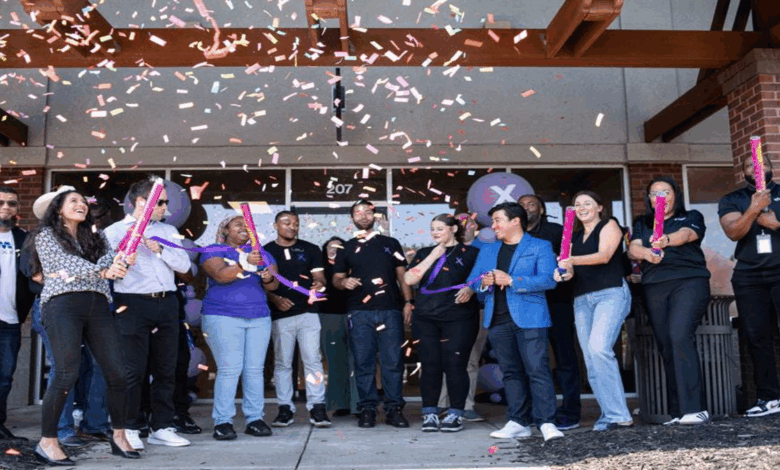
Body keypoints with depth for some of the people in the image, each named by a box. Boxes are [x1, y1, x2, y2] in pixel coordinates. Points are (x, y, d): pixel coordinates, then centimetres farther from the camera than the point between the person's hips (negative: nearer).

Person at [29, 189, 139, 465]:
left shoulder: (95, 237, 24)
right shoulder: (47, 235, 11)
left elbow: (107, 260, 5)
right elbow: (68, 264, -6)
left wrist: (122, 262, -20)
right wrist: (103, 272, -20)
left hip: (98, 306, 5)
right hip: (63, 305, -4)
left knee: (117, 372, -3)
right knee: (66, 375, -13)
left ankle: (119, 436, 9)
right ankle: (47, 443, -1)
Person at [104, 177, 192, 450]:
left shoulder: (168, 231, 16)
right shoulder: (115, 231, 3)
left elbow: (184, 265, 6)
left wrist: (160, 250, -6)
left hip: (167, 304, 5)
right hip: (134, 305, -4)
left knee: (166, 369, 7)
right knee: (133, 370, -3)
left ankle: (162, 428, 16)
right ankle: (129, 430, 10)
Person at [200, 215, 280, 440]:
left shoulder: (262, 254, 17)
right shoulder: (214, 251, 3)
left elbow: (274, 285, 9)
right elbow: (221, 276, -16)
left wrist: (268, 279, -15)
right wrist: (245, 263, -29)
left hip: (259, 318, 4)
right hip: (223, 317, -4)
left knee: (255, 369, 2)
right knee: (229, 369, -9)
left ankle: (255, 418, 7)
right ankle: (222, 421, -3)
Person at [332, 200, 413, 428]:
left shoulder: (391, 243, 15)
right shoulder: (346, 248, 15)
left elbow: (402, 275, 13)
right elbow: (336, 279, 14)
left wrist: (408, 302, 2)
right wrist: (344, 282, -9)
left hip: (390, 309, 0)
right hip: (359, 312, 0)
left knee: (393, 361, -2)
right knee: (363, 362, 0)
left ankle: (394, 409, 5)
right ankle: (367, 409, 9)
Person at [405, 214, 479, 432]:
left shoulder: (470, 253, 8)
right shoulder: (424, 253, 17)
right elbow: (409, 279, 3)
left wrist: (470, 289, -16)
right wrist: (432, 257, -1)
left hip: (459, 317, -3)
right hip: (425, 318, 3)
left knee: (455, 365, -6)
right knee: (430, 365, 1)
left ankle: (456, 414, 5)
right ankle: (429, 414, 9)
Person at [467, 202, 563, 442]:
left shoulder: (540, 247, 3)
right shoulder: (487, 250, 20)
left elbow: (548, 279, -10)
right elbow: (472, 280, 18)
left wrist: (511, 281, -15)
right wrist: (483, 283, -6)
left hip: (528, 318, -5)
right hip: (497, 320, 5)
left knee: (537, 369, -11)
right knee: (511, 372, 8)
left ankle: (546, 422, -9)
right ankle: (518, 422, 13)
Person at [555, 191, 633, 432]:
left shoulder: (609, 225, 6)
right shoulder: (575, 236, 23)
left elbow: (604, 255, -10)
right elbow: (572, 267, 17)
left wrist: (572, 260, -24)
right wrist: (564, 272, -8)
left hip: (610, 293, -6)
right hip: (582, 299, 7)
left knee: (599, 347, -24)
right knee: (591, 363, -1)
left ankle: (617, 414, -19)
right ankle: (610, 414, 4)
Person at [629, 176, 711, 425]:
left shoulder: (692, 217, 12)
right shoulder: (642, 225, 21)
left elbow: (686, 234, -10)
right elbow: (633, 249, 3)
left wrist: (666, 240, -34)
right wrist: (647, 253, -22)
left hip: (689, 281, -4)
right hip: (655, 287, 4)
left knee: (680, 336, -22)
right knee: (666, 346, -1)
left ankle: (695, 409, -23)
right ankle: (678, 413, 3)